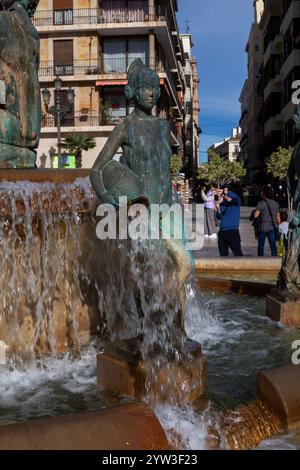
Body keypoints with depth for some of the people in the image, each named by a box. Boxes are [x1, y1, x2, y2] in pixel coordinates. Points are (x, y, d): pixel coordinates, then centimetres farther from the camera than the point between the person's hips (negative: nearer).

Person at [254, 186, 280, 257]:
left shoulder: (261, 203, -10)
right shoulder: (276, 204, 6)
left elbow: (256, 215, -13)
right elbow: (278, 217, 10)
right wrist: (277, 226, 20)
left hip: (263, 227, -3)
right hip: (272, 227, 4)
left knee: (261, 245, 8)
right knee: (273, 245, 4)